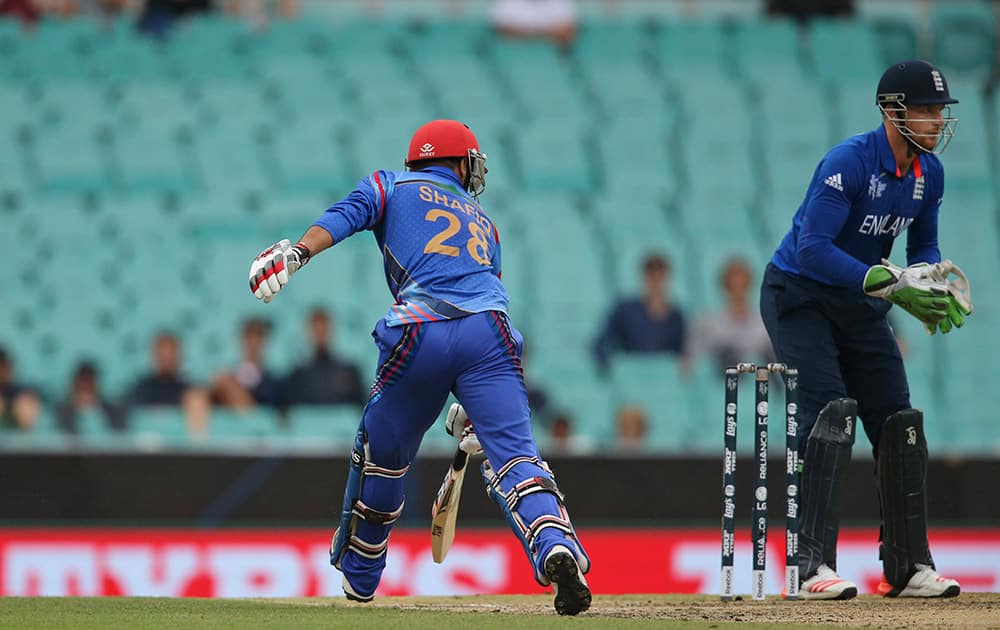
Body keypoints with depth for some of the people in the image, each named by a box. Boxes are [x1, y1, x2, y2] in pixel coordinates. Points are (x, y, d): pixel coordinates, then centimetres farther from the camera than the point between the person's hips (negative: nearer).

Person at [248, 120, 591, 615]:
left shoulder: (393, 185, 25)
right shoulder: (483, 221, 34)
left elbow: (347, 214, 3)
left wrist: (299, 252, -14)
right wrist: (472, 405, 37)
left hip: (419, 335, -2)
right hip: (489, 332, 2)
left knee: (382, 452, 18)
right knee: (512, 453, -9)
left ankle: (357, 573, 31)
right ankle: (557, 549, -35)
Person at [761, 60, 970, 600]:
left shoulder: (929, 173, -1)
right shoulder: (848, 162, -26)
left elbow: (923, 248, 11)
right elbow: (813, 251, -31)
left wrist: (935, 290, -12)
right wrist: (892, 285, -35)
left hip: (859, 305, 8)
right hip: (798, 296, -8)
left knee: (899, 425, 4)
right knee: (831, 414, -22)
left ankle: (908, 567, 11)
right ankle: (811, 566, -25)